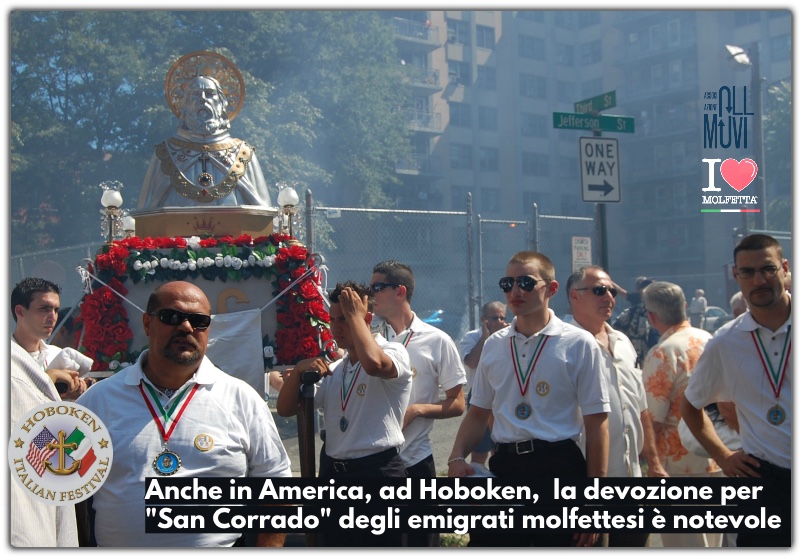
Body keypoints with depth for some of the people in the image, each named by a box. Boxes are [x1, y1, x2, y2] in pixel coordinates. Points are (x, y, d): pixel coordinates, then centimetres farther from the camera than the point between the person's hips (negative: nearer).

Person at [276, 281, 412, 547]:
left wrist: (354, 316, -17)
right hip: (334, 473, 7)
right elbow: (286, 409, 14)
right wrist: (298, 370, -4)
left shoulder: (394, 352, -5)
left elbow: (374, 364, -31)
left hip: (379, 472, -7)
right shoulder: (332, 370, 16)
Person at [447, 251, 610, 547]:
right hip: (503, 468, 4)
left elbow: (596, 425, -6)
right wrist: (457, 457, -2)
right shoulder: (493, 345, 9)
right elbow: (478, 413, 16)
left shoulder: (579, 344, -6)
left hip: (559, 467, -4)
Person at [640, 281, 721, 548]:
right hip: (716, 458, 7)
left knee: (685, 541, 3)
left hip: (681, 464, -7)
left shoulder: (662, 353, -17)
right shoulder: (708, 340, 3)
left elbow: (652, 419, -19)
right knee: (712, 541, 19)